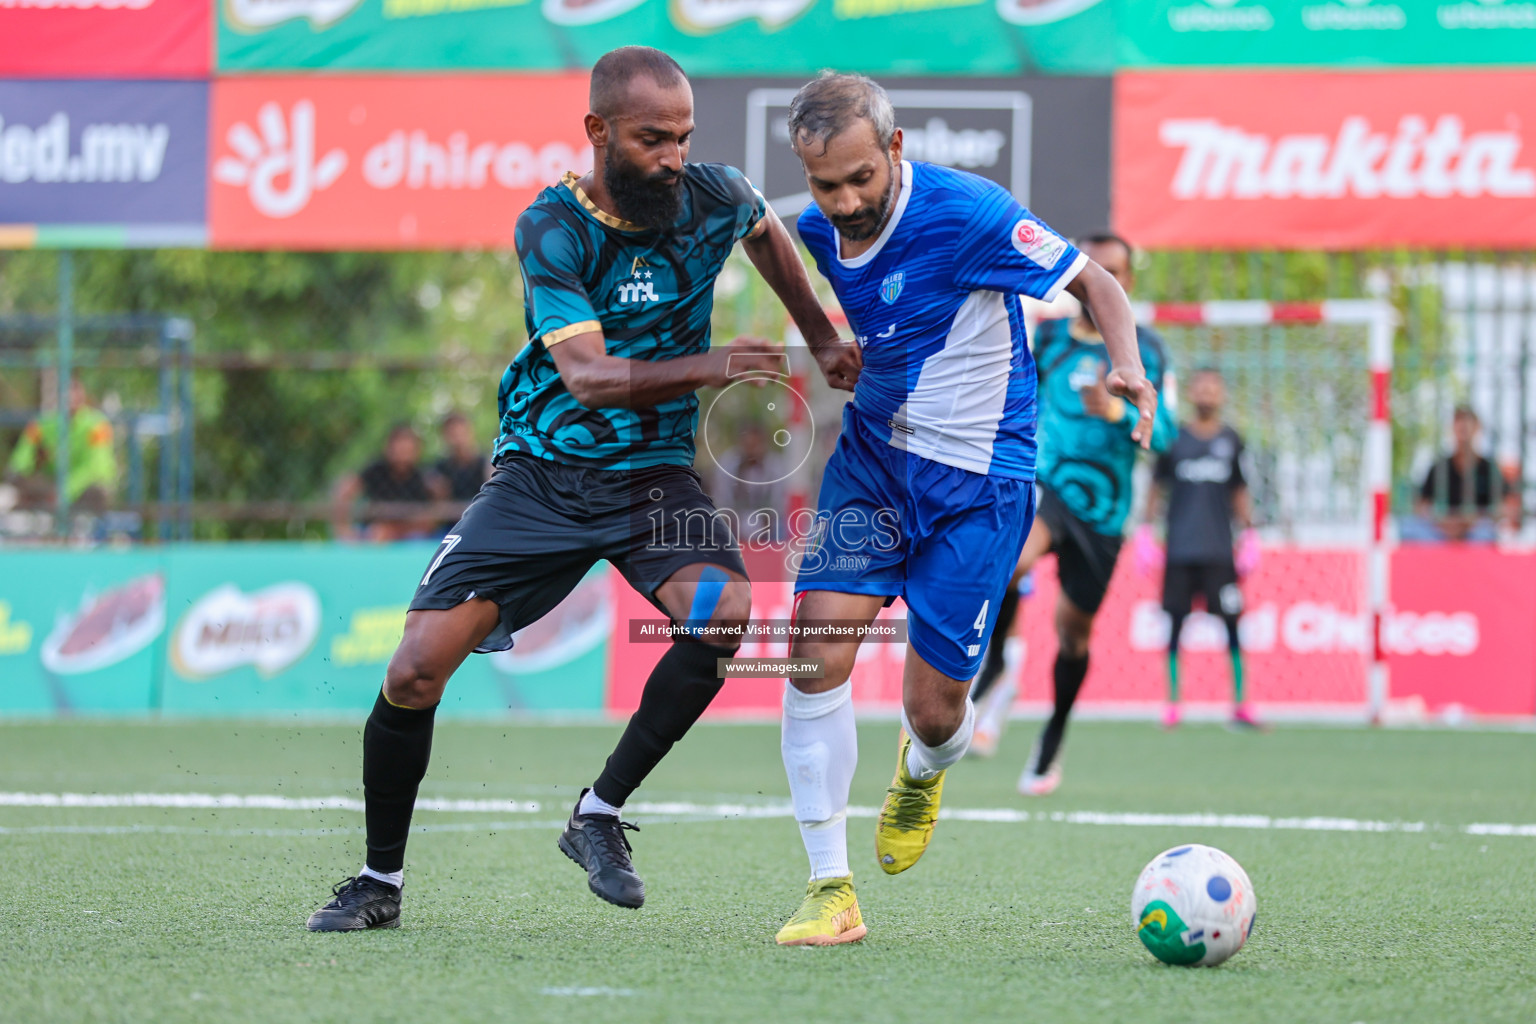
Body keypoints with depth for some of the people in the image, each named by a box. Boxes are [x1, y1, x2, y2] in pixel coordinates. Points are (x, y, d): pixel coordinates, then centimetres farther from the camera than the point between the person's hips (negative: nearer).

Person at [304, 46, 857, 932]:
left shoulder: (714, 197, -5)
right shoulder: (553, 226, -16)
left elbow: (767, 229, 22)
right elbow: (589, 375, -26)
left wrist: (823, 339, 21)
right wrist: (708, 368, -38)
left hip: (654, 472, 2)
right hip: (542, 472, -2)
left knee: (721, 609, -29)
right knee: (416, 670, -11)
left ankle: (600, 815, -13)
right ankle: (381, 881, 10)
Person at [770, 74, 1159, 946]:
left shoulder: (969, 213, -22)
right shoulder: (818, 230, -4)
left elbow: (1094, 282, -13)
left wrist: (1129, 366, -29)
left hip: (978, 484, -4)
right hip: (872, 457, 4)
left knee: (933, 708, -2)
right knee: (818, 650, -16)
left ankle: (921, 775, 39)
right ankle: (832, 890, -7)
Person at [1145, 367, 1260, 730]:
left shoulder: (1230, 440, 10)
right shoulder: (1174, 438, 6)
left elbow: (1239, 492, 17)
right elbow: (1156, 486, 11)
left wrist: (1249, 534, 11)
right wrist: (1146, 532, 5)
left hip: (1219, 548, 1)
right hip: (1179, 547, -1)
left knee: (1231, 620, -5)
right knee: (1175, 622, 0)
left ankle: (1240, 704, -2)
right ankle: (1172, 703, 7)